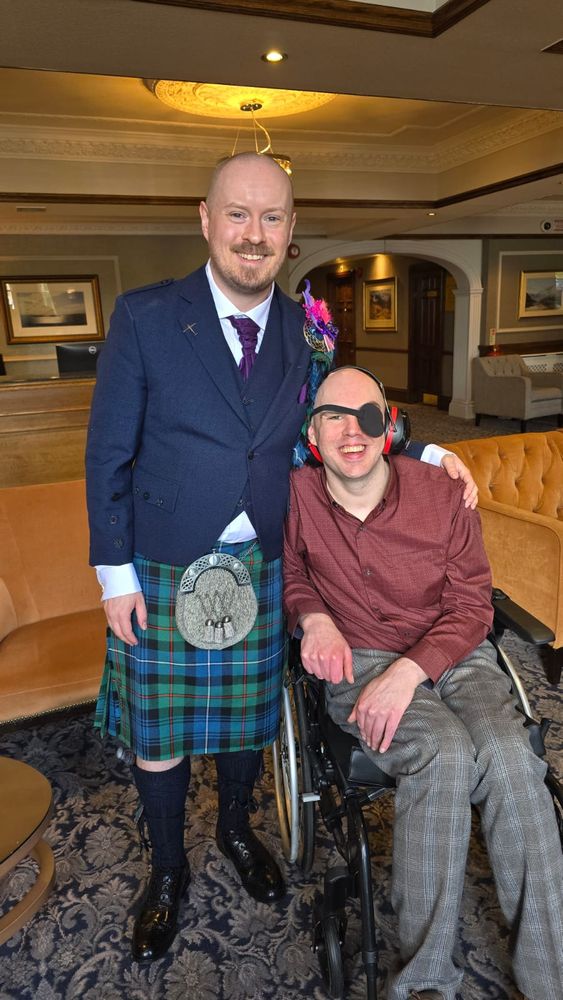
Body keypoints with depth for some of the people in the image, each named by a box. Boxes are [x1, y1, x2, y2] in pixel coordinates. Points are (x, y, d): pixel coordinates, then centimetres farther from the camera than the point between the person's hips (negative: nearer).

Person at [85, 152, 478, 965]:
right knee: (157, 730, 12)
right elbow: (108, 455, -6)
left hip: (262, 568, 3)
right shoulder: (144, 317, -9)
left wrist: (428, 454, -3)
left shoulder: (305, 330, 2)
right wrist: (114, 573, -8)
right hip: (163, 570, -2)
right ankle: (168, 869, 41)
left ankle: (236, 830, 50)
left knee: (248, 713, 19)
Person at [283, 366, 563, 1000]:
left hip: (454, 655, 2)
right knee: (447, 754, -29)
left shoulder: (442, 495, -6)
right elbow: (289, 573, 14)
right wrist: (314, 618, -8)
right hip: (359, 661, -1)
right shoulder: (296, 496, -5)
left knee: (508, 755, -27)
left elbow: (471, 607, -3)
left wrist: (408, 671, -18)